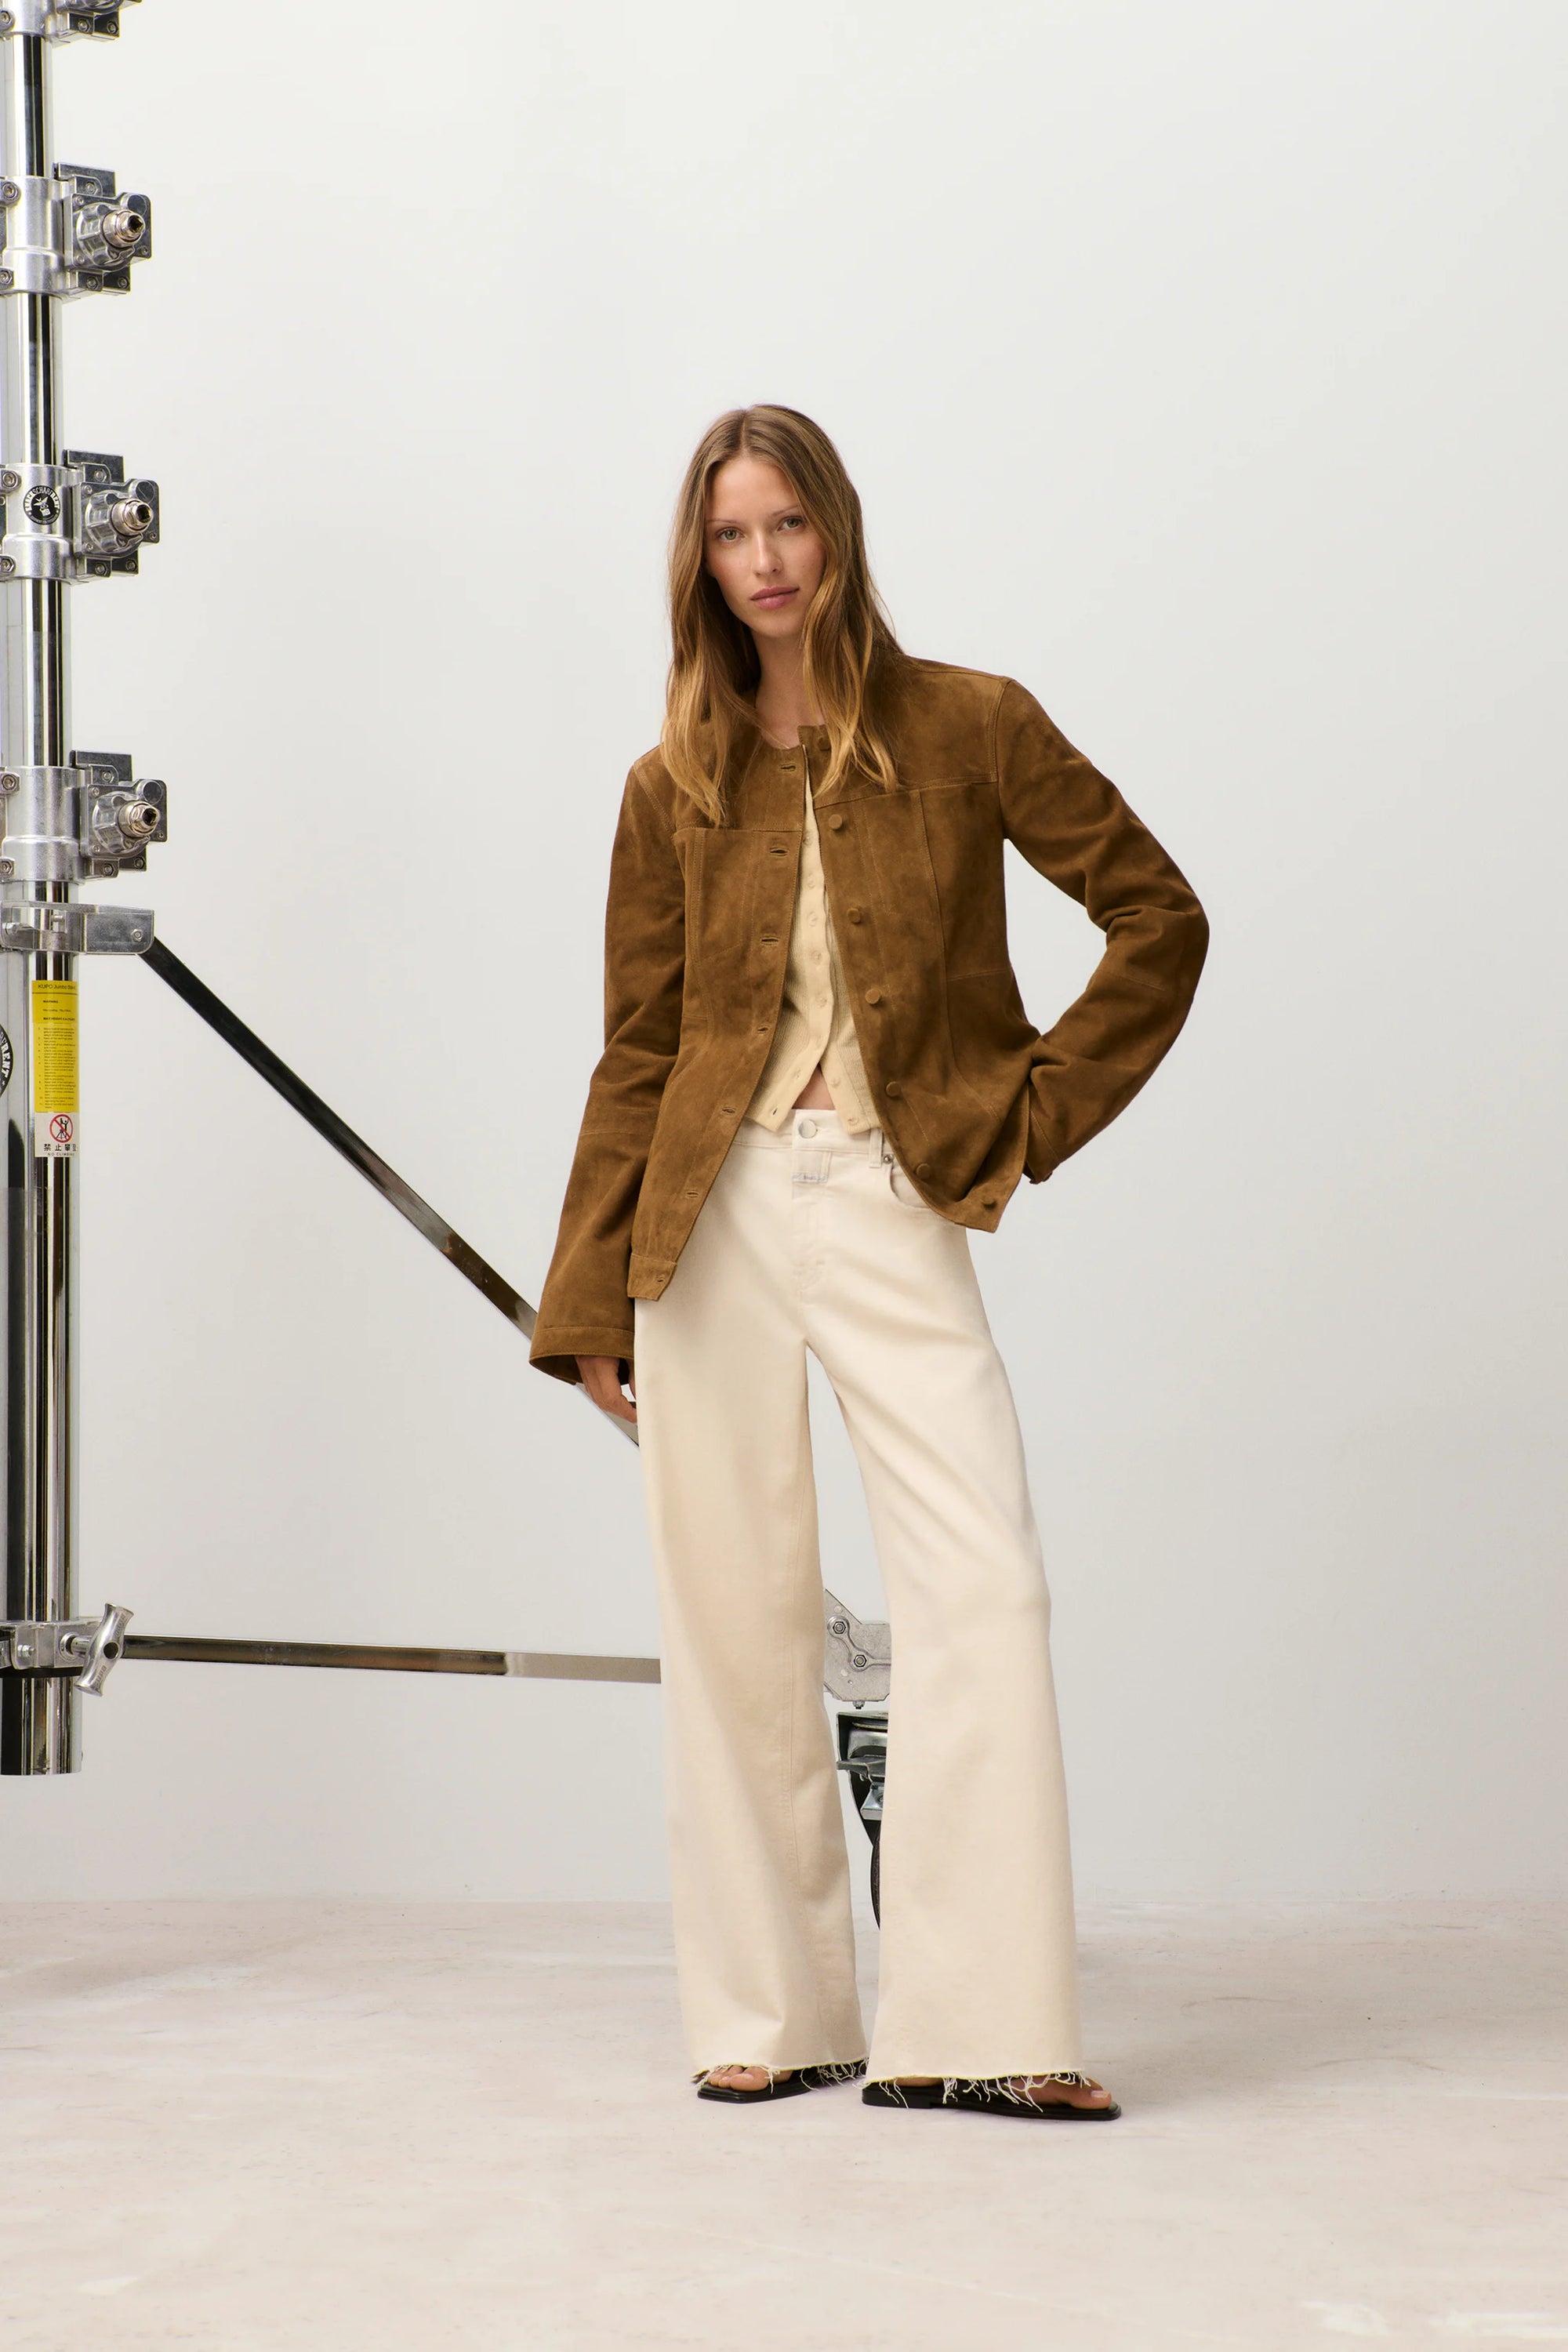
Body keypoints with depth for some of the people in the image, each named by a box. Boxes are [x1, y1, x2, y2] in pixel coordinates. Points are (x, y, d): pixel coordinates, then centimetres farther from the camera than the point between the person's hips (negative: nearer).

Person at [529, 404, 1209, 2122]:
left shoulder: (969, 727, 1)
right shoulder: (674, 789, 7)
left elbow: (1159, 917, 4)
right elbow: (637, 1052, 10)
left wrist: (1036, 1109, -1)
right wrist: (591, 1305, 8)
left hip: (892, 1207, -2)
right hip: (718, 1209, 2)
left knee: (984, 1588, -12)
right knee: (734, 1612, 3)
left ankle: (970, 2026, -7)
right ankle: (770, 2013, 14)